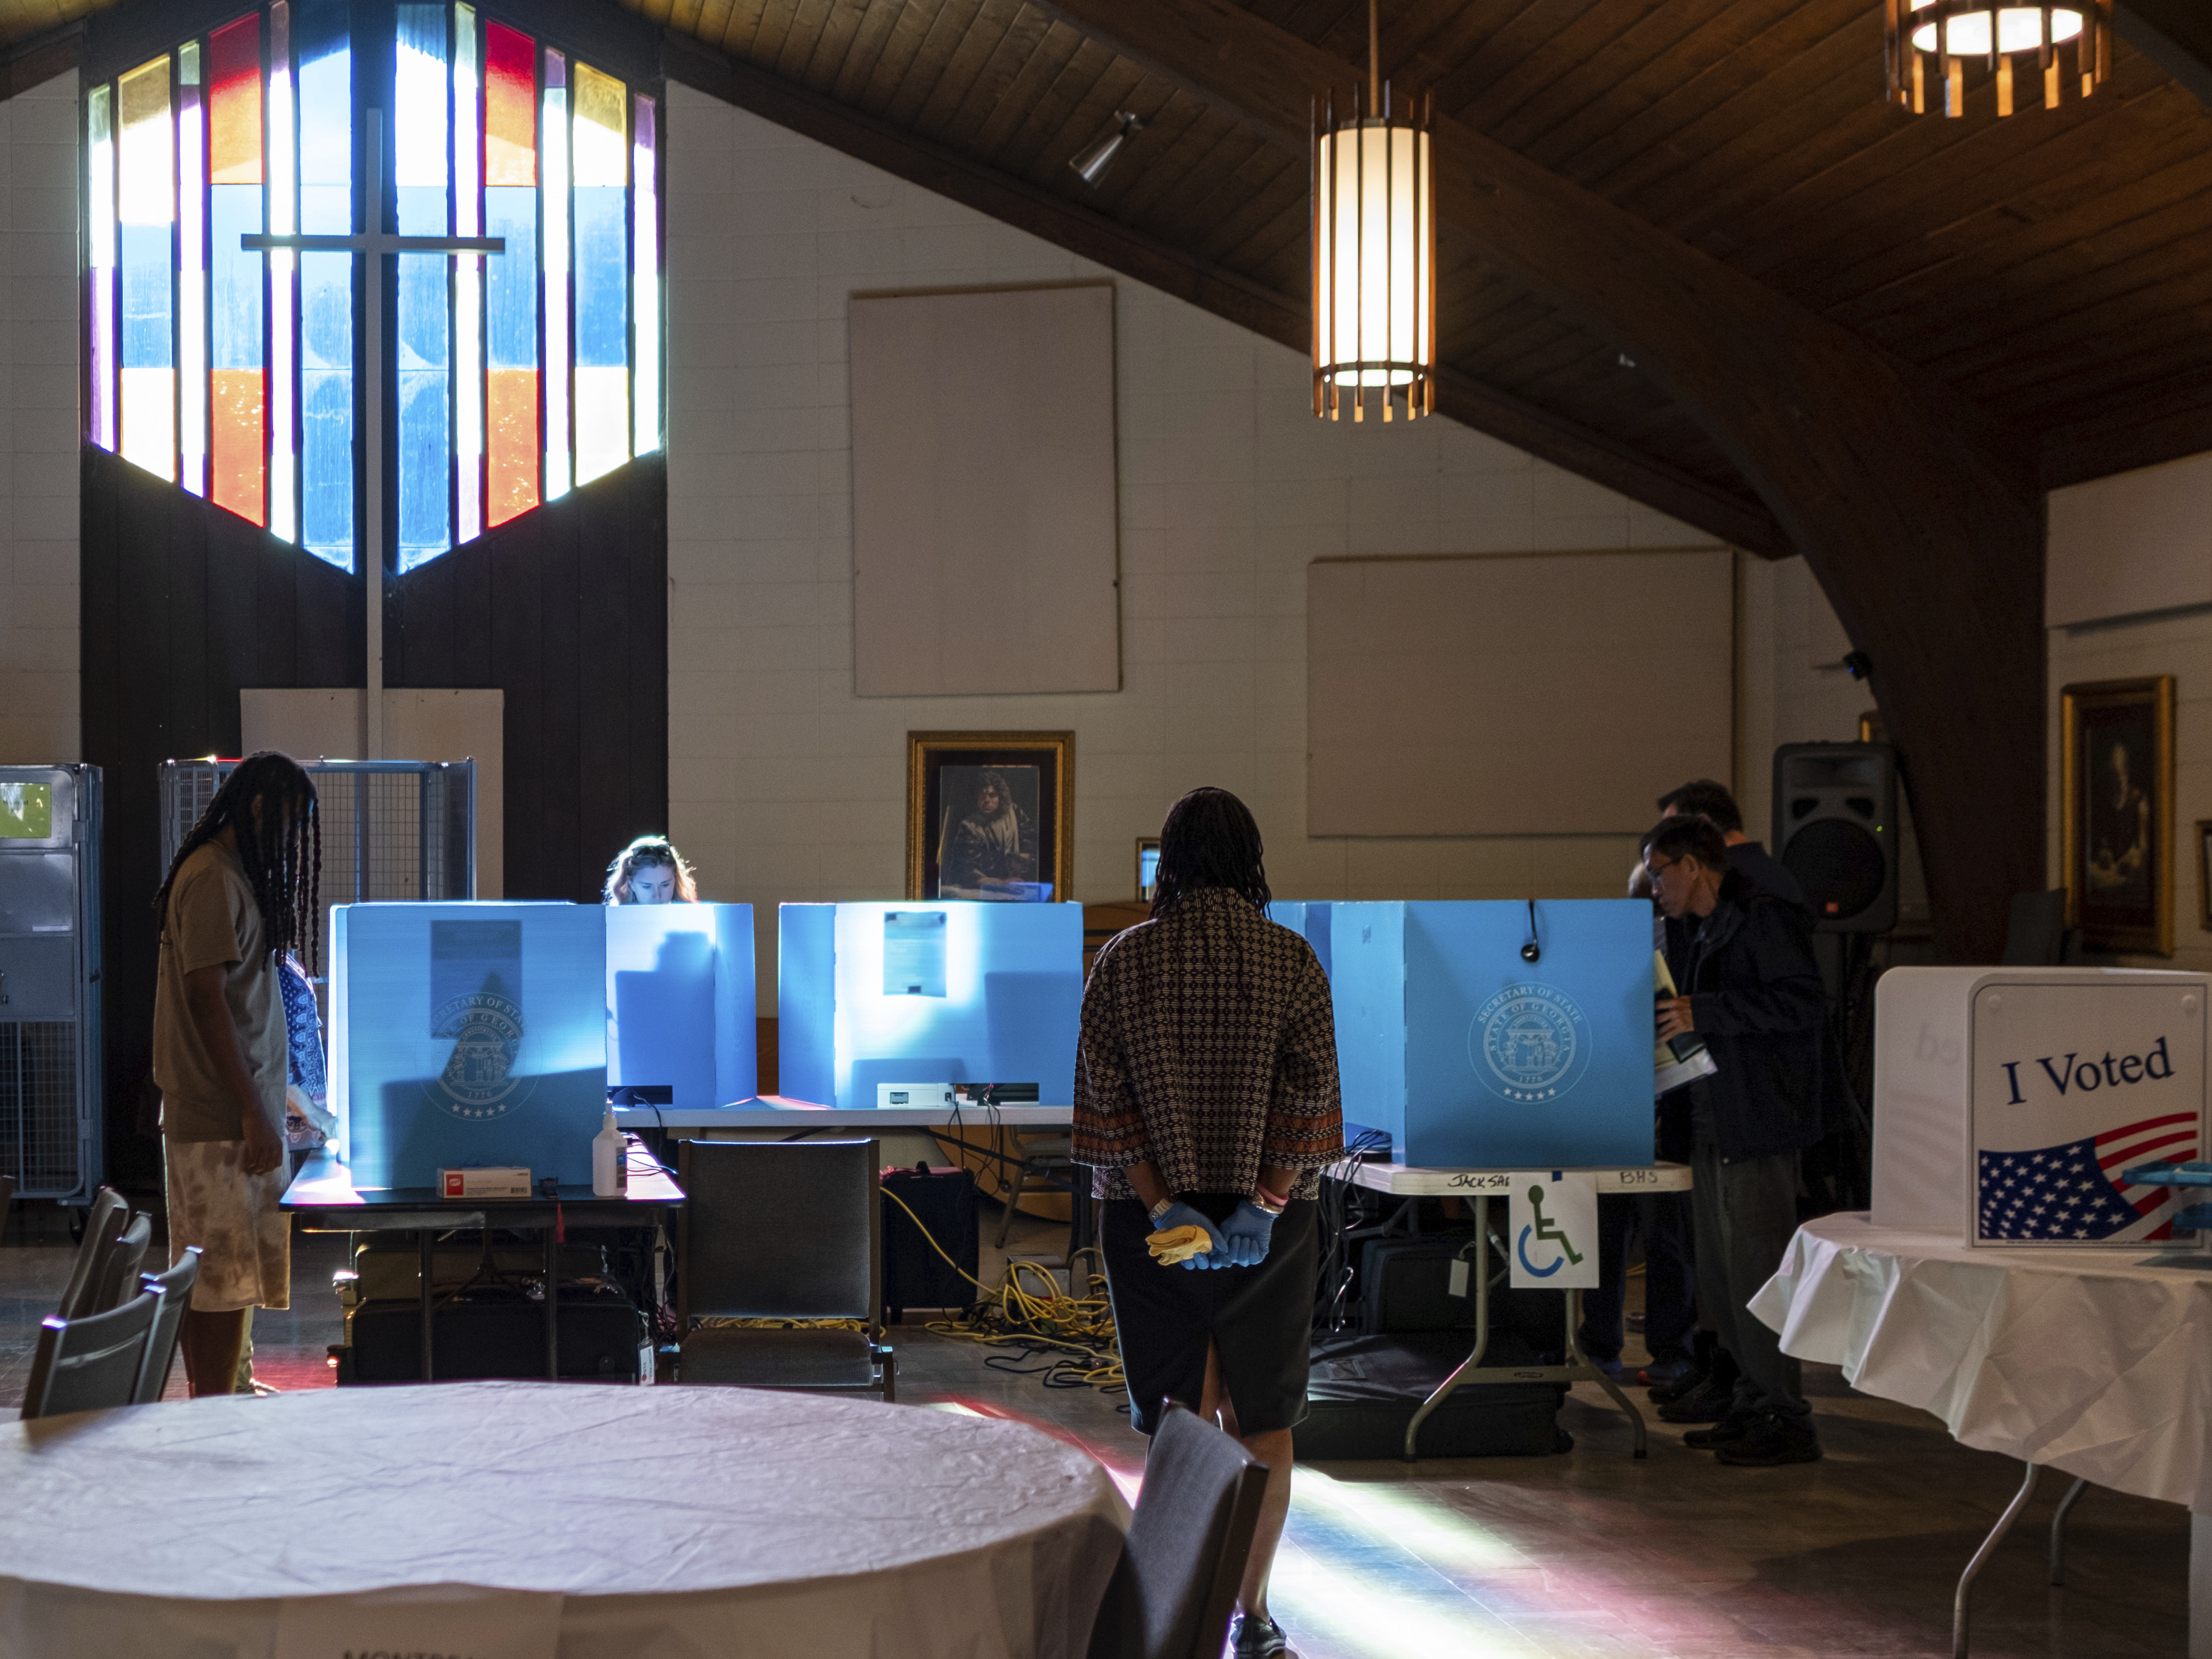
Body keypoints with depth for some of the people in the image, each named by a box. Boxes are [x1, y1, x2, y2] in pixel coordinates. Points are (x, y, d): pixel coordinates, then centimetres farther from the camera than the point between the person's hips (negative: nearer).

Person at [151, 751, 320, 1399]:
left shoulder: (231, 872, 17)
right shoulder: (214, 879, -14)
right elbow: (207, 997, -20)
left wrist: (260, 1107, 21)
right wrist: (255, 1115, -21)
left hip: (201, 1113, 10)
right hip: (224, 1118, -10)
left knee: (203, 1278, 12)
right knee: (228, 1278, -8)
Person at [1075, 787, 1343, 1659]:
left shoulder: (1121, 961, -3)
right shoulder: (1290, 958, -5)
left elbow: (1106, 1096, -8)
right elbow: (1310, 1096, -10)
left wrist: (1164, 1206, -10)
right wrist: (1263, 1203, -12)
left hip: (1154, 1223, 0)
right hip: (1269, 1219, 0)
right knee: (1263, 1421, 12)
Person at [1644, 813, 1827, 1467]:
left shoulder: (1763, 919, -12)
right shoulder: (1702, 929, 18)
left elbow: (1800, 1001, -22)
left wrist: (1703, 1014, -24)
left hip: (1758, 1124, -10)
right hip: (1713, 1124, 10)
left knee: (1755, 1271, -8)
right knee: (1718, 1273, 13)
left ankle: (1786, 1420, -1)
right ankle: (1751, 1399, 22)